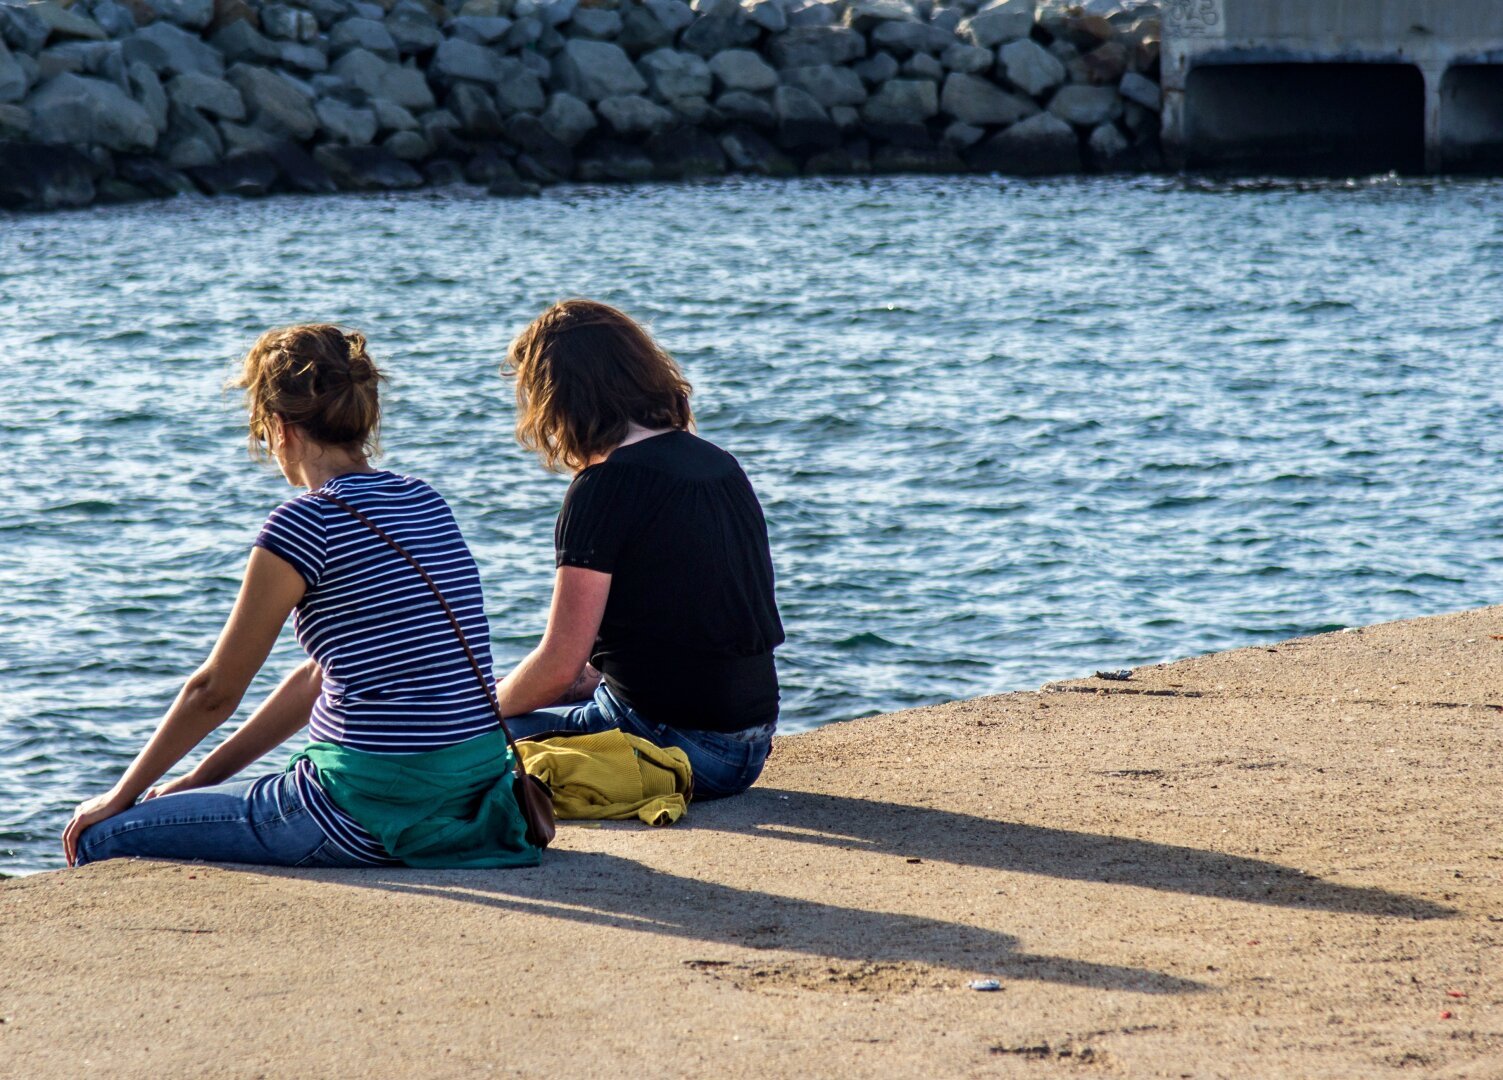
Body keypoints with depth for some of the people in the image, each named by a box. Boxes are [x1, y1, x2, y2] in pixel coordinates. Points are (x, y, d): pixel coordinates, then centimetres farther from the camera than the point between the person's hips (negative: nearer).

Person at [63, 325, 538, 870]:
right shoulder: (425, 503, 12)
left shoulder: (307, 524, -12)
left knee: (102, 839, 2)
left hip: (375, 812, -9)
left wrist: (120, 797, 10)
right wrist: (201, 779, 21)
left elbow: (215, 690, -4)